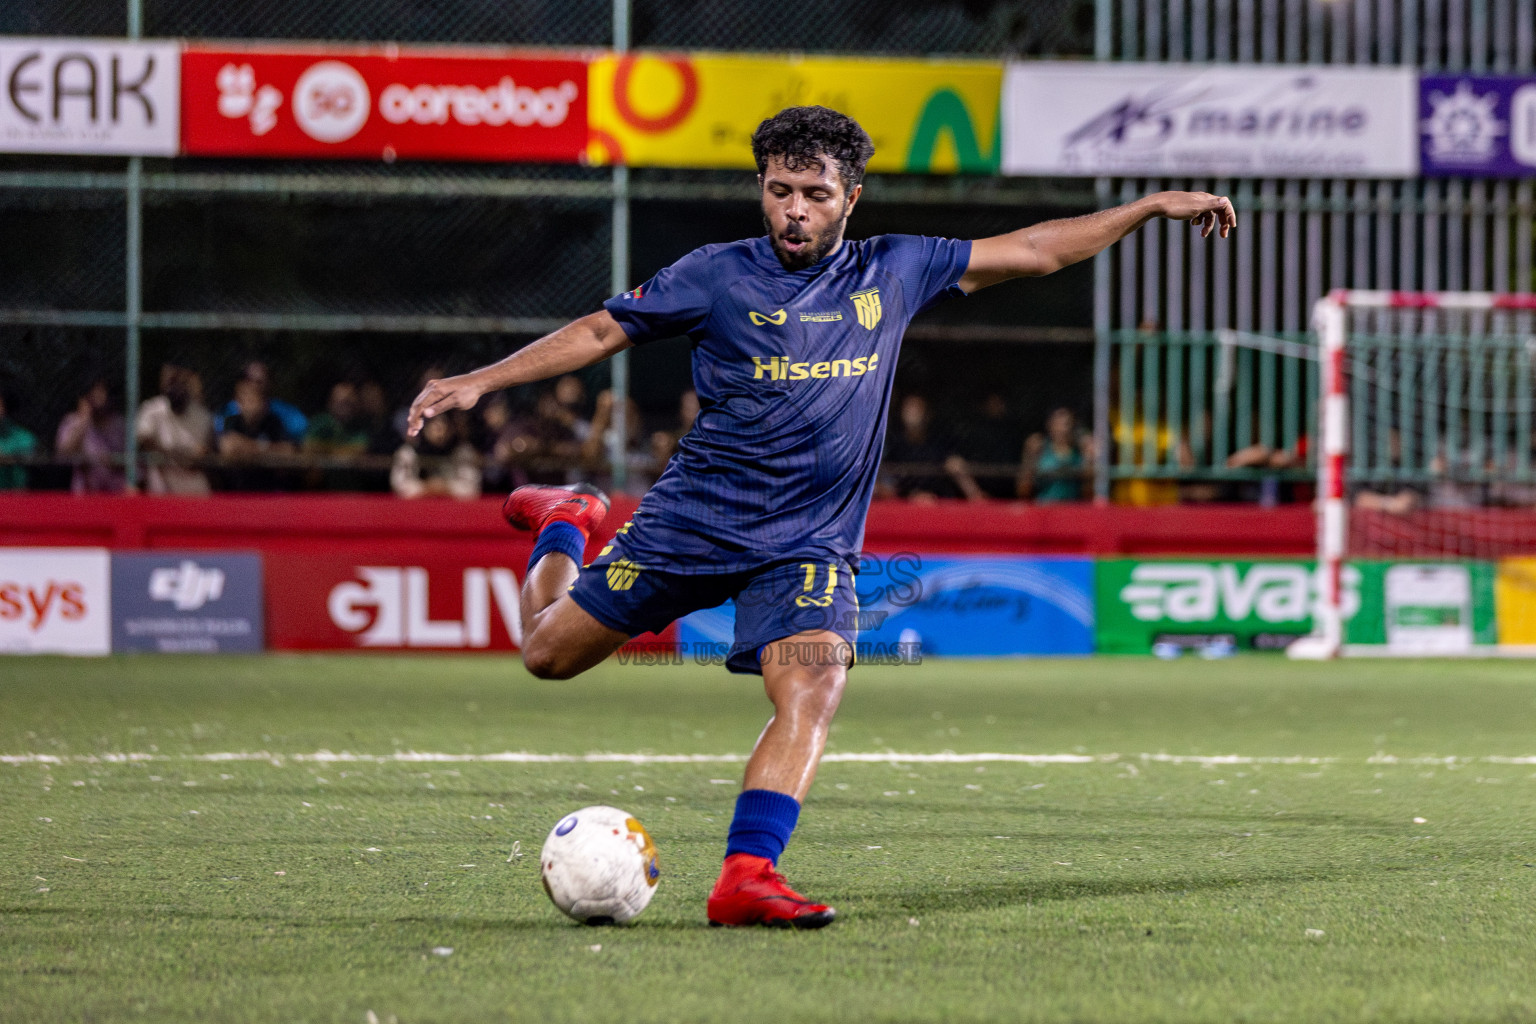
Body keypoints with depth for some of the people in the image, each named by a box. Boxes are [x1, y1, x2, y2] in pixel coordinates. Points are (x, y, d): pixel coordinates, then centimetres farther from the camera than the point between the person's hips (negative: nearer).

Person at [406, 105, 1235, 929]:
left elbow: (1035, 250, 12)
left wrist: (1152, 207, 11)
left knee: (813, 690, -25)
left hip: (808, 545, 1)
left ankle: (747, 877, -29)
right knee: (550, 653, 8)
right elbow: (601, 332, 2)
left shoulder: (894, 273, 4)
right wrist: (481, 382, -5)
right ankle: (564, 527, 40)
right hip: (690, 521, -1)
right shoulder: (717, 277, -4)